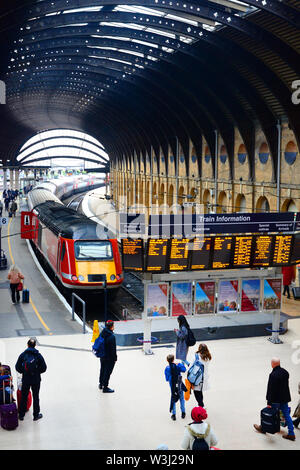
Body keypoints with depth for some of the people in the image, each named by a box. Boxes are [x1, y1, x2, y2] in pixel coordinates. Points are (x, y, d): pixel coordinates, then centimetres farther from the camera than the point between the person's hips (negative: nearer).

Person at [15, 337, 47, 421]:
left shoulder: (23, 355, -10)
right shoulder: (38, 355, -13)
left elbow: (17, 367, -6)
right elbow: (44, 368, -9)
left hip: (25, 380, 1)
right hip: (36, 380, -1)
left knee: (24, 397, 15)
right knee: (35, 397, 14)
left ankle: (21, 415, 25)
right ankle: (36, 415, 22)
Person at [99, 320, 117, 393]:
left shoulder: (102, 333, -2)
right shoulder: (112, 336, -27)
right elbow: (113, 349, -22)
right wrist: (115, 358, -11)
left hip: (102, 356, 8)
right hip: (109, 358, -8)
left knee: (102, 370, 23)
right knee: (107, 372, 4)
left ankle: (101, 384, 39)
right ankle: (105, 387, 11)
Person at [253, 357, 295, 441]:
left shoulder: (273, 375, -23)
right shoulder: (285, 372, 2)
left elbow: (270, 390, -22)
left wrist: (269, 402, -18)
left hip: (276, 399, -7)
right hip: (285, 398, 7)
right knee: (286, 415, 10)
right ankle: (291, 434, 12)